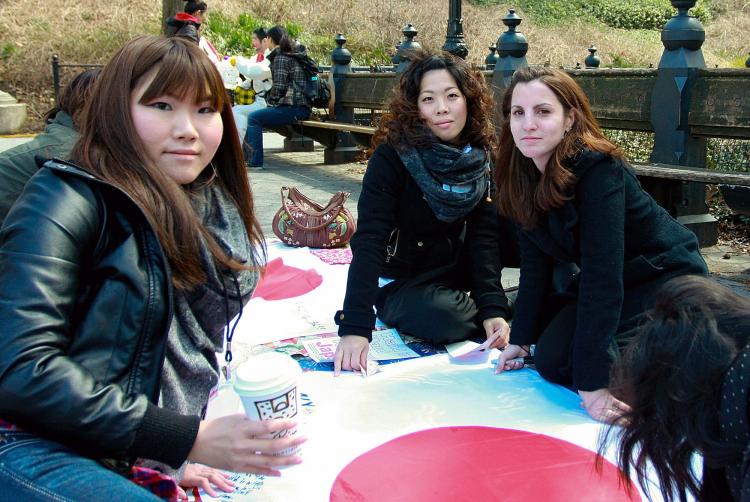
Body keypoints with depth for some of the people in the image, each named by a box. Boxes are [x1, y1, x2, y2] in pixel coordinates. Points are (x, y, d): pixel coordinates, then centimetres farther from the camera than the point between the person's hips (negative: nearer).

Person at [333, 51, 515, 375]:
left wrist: (493, 307, -26)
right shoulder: (392, 157, -22)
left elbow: (483, 233, -13)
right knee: (444, 320, -35)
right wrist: (355, 328, -38)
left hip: (458, 268, 5)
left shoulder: (481, 156, -8)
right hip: (401, 282, -5)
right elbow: (368, 241, -28)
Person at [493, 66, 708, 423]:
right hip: (610, 281, 8)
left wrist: (590, 381, -35)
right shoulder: (523, 174, -7)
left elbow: (602, 277, -34)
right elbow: (535, 263, -1)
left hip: (665, 280, -8)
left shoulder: (599, 170, -29)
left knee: (555, 360, -19)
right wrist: (520, 338, -3)